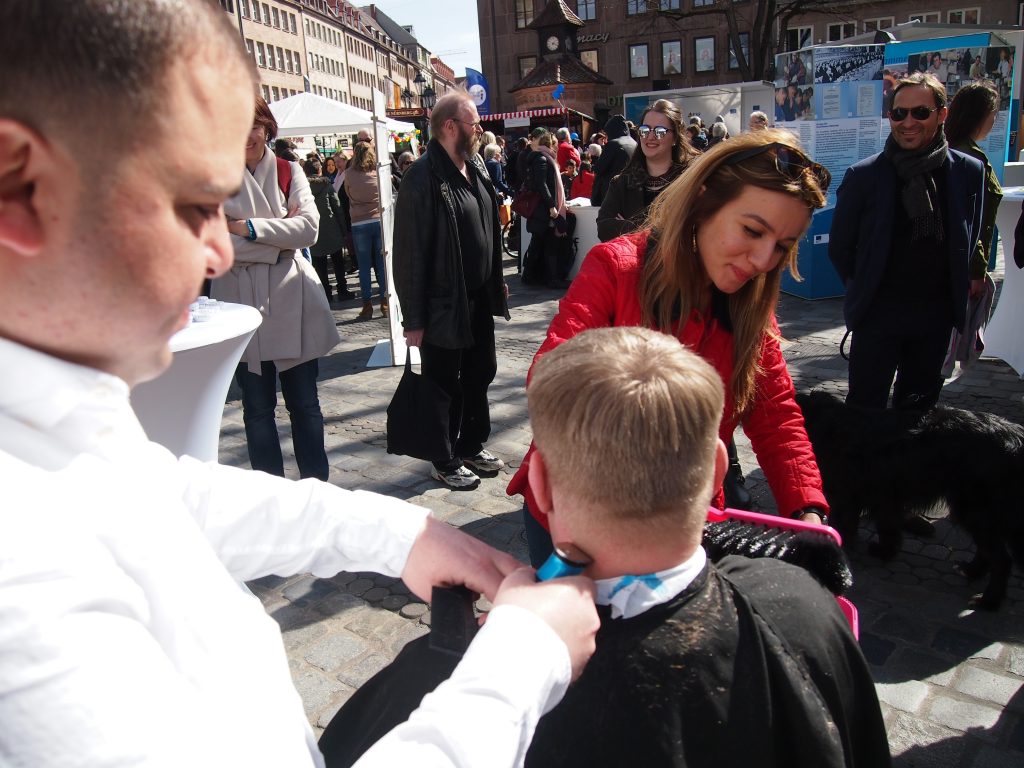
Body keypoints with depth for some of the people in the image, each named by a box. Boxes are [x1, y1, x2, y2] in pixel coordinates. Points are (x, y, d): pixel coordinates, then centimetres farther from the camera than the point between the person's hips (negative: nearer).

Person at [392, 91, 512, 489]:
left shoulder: (476, 169, 9)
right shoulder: (424, 179, -18)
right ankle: (445, 462, 25)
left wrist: (496, 284, 16)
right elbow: (409, 254, -18)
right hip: (444, 305, -8)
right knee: (445, 386, 7)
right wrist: (413, 318, -17)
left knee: (480, 375, 19)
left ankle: (473, 446, 37)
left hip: (480, 298, 8)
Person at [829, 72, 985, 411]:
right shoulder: (863, 175, -7)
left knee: (918, 407, 16)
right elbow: (840, 246, 1)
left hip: (937, 315, 3)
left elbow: (970, 243, 11)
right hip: (878, 313, -3)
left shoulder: (969, 172, 1)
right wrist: (863, 291, 3)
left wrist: (957, 296, 8)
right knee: (865, 409, 1)